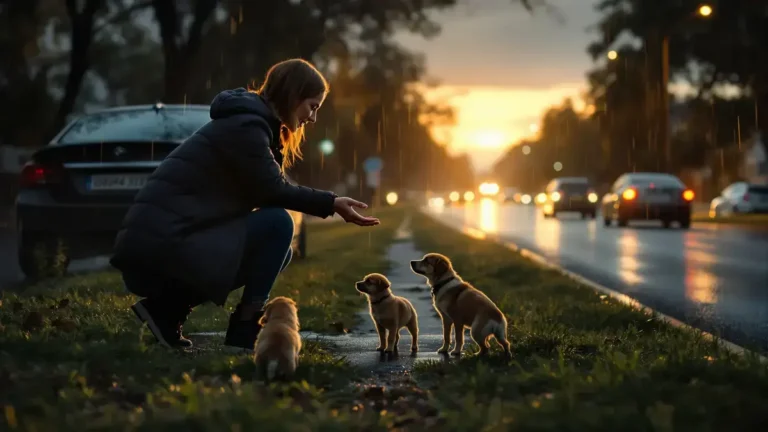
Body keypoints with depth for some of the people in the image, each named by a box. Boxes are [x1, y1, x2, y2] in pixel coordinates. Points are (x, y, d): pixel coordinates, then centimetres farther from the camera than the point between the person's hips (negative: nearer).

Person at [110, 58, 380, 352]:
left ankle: (166, 308, 11)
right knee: (277, 225, -15)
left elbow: (265, 189, 16)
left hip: (158, 236, 11)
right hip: (162, 241, -11)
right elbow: (272, 190, -12)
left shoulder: (253, 121, 18)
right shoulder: (245, 125, -14)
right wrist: (331, 203, -6)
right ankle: (245, 332, -6)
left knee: (278, 252, 15)